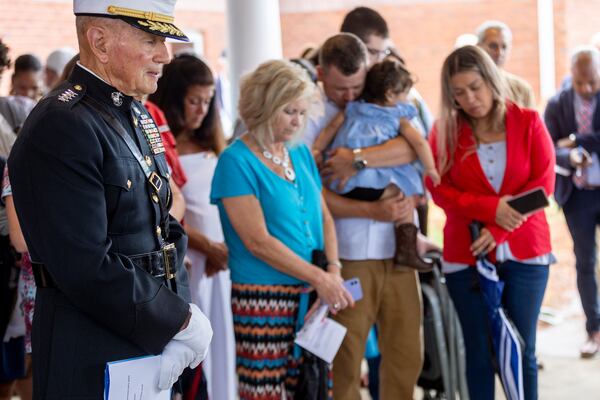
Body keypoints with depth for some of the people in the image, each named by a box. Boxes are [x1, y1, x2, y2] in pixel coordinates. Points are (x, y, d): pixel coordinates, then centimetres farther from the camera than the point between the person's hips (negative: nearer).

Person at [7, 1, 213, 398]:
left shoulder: (136, 115, 8)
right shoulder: (62, 127, -20)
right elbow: (87, 268, -25)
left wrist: (180, 312, -5)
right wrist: (182, 321, -16)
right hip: (93, 362, -8)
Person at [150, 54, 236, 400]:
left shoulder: (210, 140, 13)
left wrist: (226, 247, -4)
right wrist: (208, 247, -11)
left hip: (226, 257, 6)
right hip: (186, 259, -5)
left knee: (224, 342, 7)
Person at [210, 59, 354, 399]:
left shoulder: (301, 154, 12)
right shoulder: (237, 161, -9)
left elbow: (323, 216, 15)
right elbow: (258, 241, -15)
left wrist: (333, 269, -3)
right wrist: (318, 277, -16)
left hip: (310, 297, 6)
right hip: (263, 299, -6)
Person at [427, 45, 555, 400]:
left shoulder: (529, 123, -1)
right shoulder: (445, 130, 1)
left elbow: (543, 183, -5)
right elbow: (438, 188, -6)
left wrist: (499, 229, -15)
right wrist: (490, 208, -20)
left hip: (525, 253, 0)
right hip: (467, 255, 0)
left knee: (522, 351, 5)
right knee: (479, 353, 6)